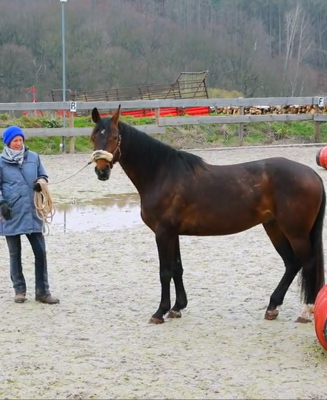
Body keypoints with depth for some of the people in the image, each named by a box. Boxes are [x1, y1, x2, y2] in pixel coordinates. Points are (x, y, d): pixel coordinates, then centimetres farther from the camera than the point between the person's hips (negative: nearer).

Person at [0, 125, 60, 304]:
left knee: (40, 252, 1)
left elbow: (43, 175, 15)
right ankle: (19, 290, 23)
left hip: (32, 213, 2)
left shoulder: (33, 157, 4)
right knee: (15, 254, 10)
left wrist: (41, 182, -8)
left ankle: (42, 291, 10)